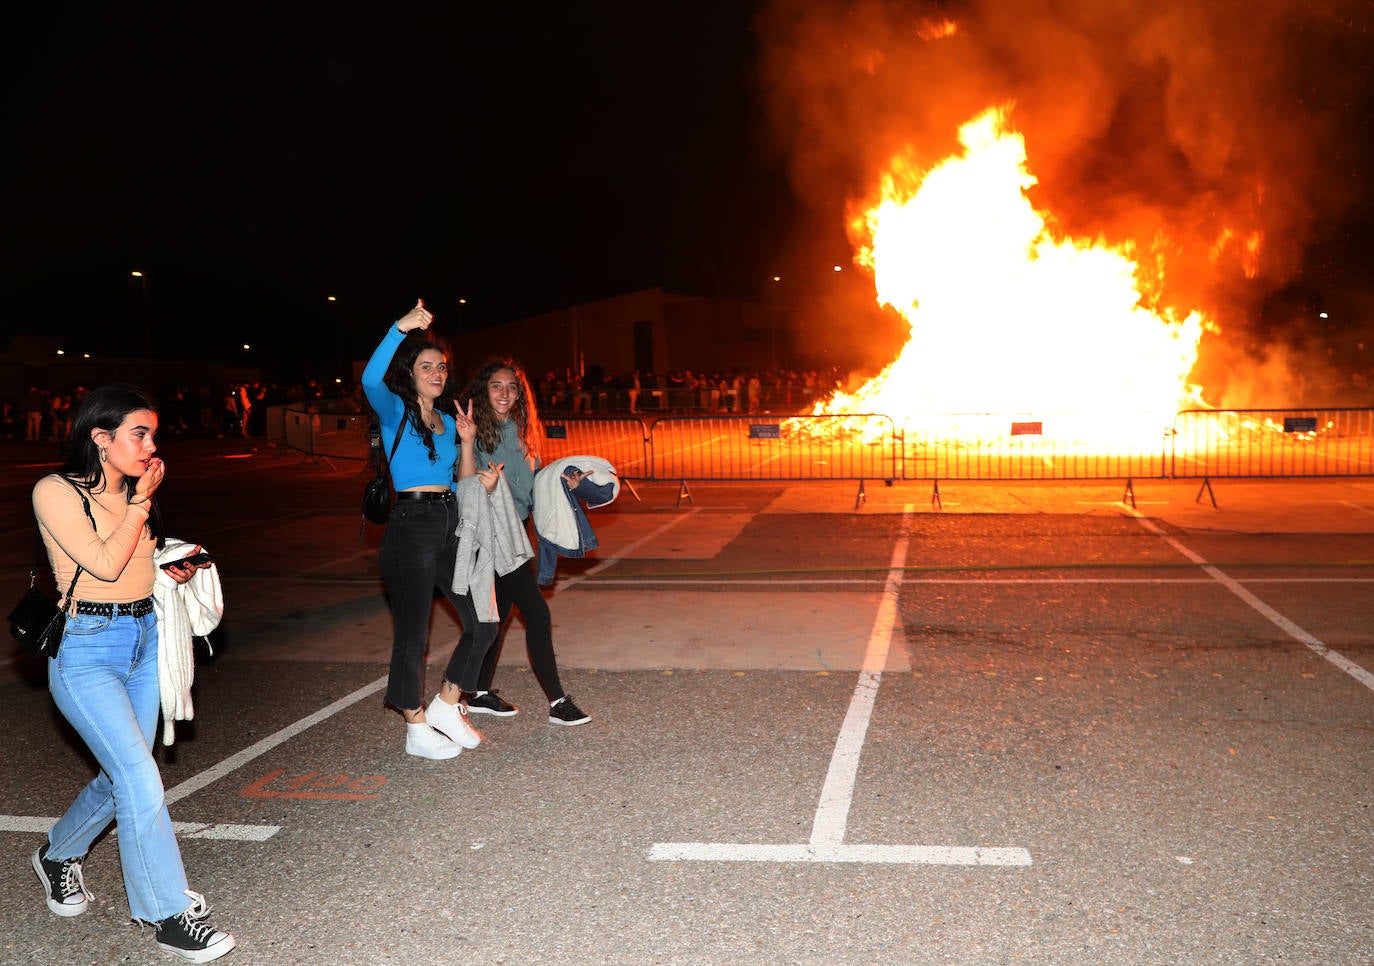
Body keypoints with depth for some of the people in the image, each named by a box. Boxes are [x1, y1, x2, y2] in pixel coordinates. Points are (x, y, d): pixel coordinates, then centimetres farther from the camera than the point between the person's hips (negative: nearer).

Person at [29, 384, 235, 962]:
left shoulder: (134, 491, 9)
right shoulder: (55, 492, -12)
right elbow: (104, 564, -20)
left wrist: (171, 570, 3)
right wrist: (141, 501, -12)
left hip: (145, 638, 7)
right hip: (86, 649, -7)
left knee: (122, 774, 15)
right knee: (140, 779, -13)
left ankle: (58, 855, 43)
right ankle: (170, 915, -2)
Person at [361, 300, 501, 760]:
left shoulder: (448, 420, 15)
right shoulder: (395, 411, -3)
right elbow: (371, 380, -27)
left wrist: (467, 440, 1)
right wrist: (399, 328, -37)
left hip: (449, 524, 7)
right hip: (411, 527, -7)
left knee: (483, 623, 8)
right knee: (412, 634, 2)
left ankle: (446, 705, 25)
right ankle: (417, 730, 17)